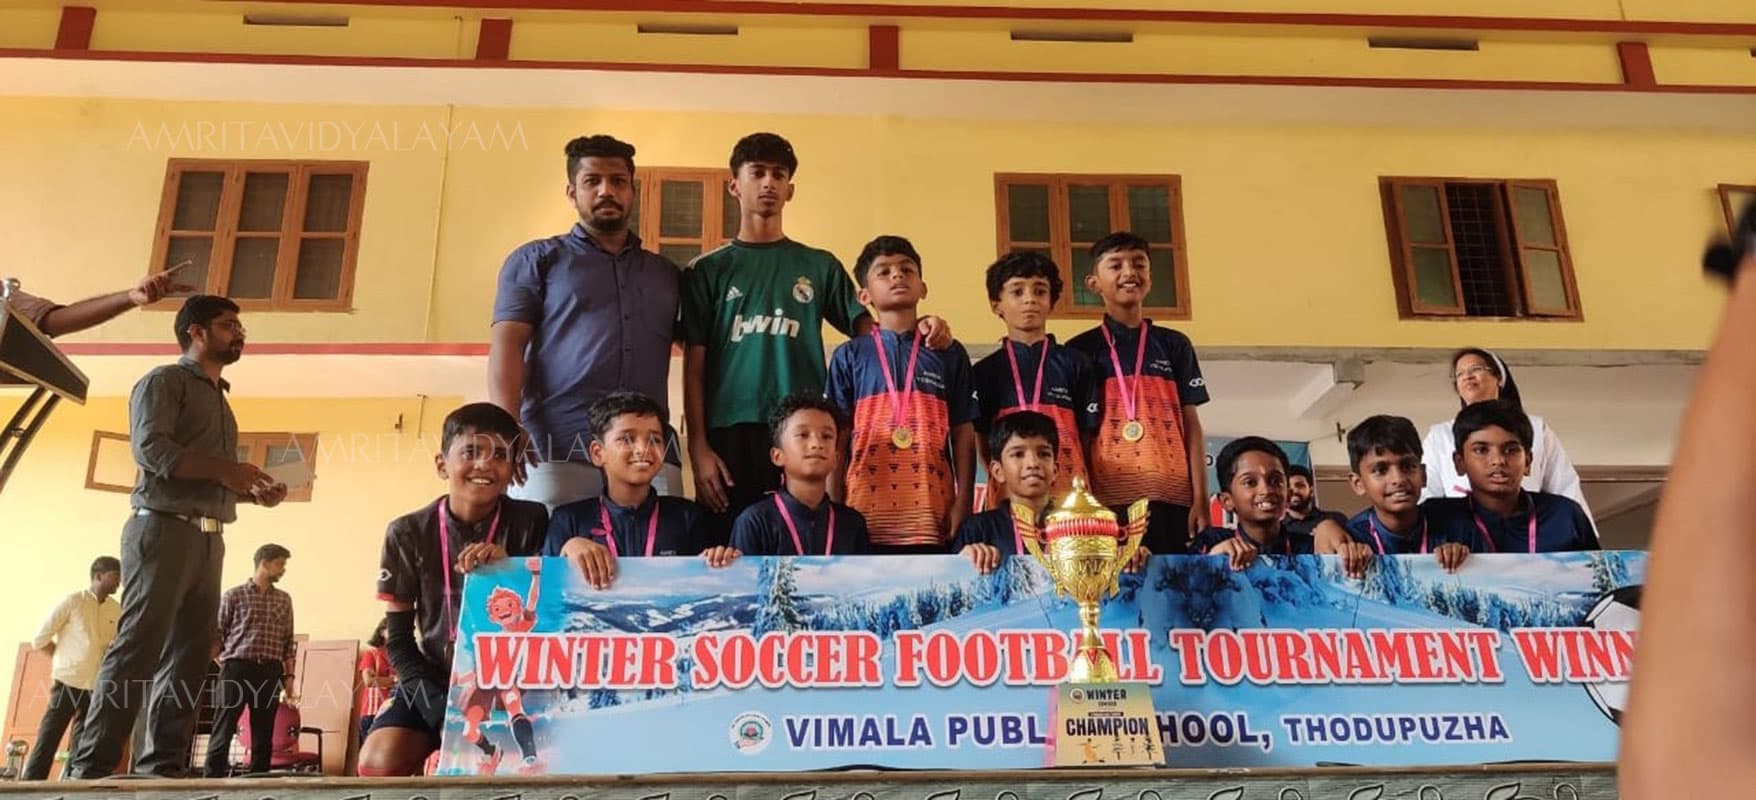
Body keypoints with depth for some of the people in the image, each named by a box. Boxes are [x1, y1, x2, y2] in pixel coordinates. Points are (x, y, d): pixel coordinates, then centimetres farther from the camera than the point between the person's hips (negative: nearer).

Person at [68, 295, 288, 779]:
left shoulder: (219, 400, 26)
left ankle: (163, 764, 4)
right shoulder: (166, 381, 2)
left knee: (189, 656, 3)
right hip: (164, 530, -8)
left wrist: (254, 492, 8)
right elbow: (150, 448, -14)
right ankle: (92, 768, -8)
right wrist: (224, 468, -15)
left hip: (208, 539, 8)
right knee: (138, 649, -10)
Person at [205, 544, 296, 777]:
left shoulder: (284, 600, 14)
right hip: (237, 668, -3)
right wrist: (225, 666, -2)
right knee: (224, 729, -4)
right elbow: (217, 634, 3)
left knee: (264, 733, 5)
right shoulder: (234, 595, 3)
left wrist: (289, 675, 8)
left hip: (270, 672, 4)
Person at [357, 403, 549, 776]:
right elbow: (398, 638, 1)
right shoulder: (408, 533, -3)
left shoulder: (533, 522, -7)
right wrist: (441, 712, -13)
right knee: (379, 763, -22)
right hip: (435, 681, 2)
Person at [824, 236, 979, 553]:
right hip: (867, 513, 0)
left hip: (931, 515, 1)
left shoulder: (950, 354, 11)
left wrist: (963, 504, -1)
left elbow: (963, 435, 8)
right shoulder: (848, 356, 9)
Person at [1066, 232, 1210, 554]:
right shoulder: (1079, 349, 8)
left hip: (1170, 496, 2)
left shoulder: (1175, 344, 13)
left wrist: (1200, 499, 3)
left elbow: (1190, 424, 10)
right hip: (1107, 498, -1)